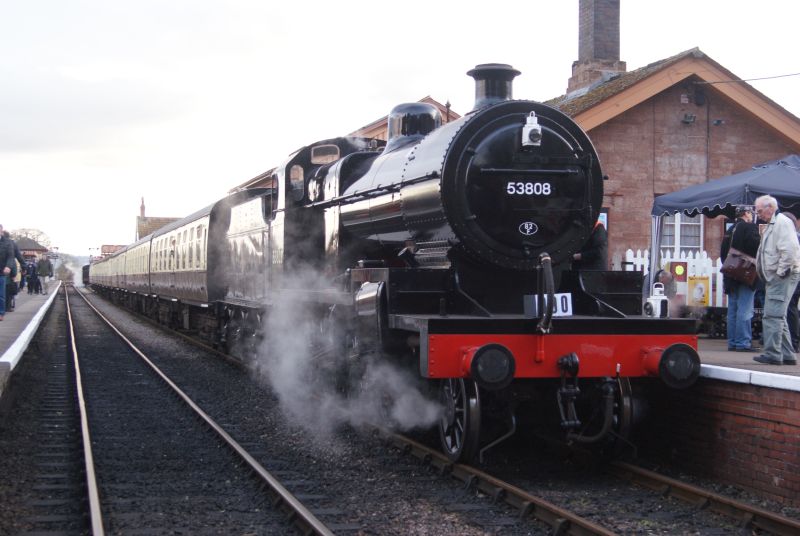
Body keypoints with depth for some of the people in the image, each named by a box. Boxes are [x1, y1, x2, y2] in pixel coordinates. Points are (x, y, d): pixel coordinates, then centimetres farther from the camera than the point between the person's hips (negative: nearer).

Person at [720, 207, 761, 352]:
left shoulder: (730, 230, 15)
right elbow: (756, 247, -21)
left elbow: (723, 252, 15)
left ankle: (732, 342, 13)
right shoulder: (750, 227, -9)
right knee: (745, 311, -7)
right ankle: (743, 343, -9)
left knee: (733, 310, 11)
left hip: (731, 276, 8)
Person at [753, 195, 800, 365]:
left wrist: (781, 272, -20)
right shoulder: (770, 225, 20)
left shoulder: (782, 222, -12)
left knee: (772, 316, -12)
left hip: (782, 277, -11)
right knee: (778, 317, 12)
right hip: (774, 277, 11)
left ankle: (772, 354, -12)